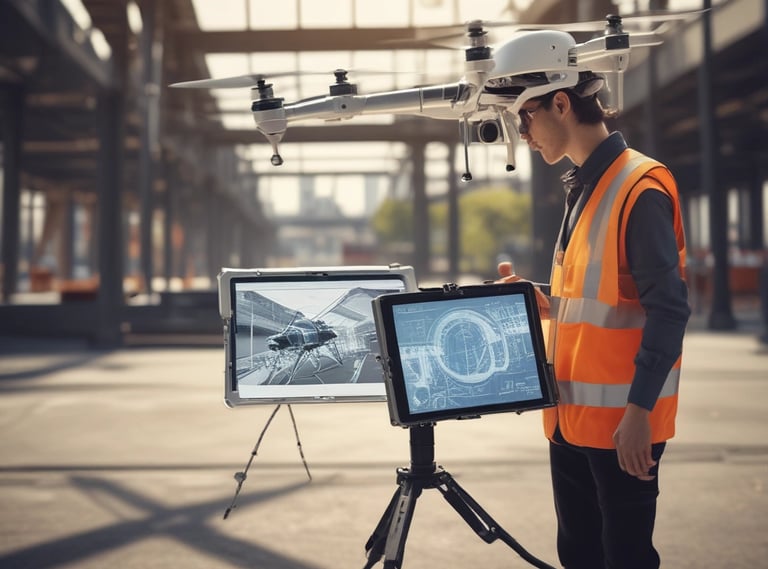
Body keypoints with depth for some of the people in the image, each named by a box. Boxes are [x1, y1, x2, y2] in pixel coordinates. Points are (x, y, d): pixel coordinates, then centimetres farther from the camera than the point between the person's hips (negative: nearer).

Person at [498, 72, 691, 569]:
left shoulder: (639, 187, -14)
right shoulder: (583, 189, 13)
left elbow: (668, 309, -18)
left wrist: (640, 410, -22)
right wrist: (533, 298, 6)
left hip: (621, 419, -8)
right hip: (572, 414, 9)